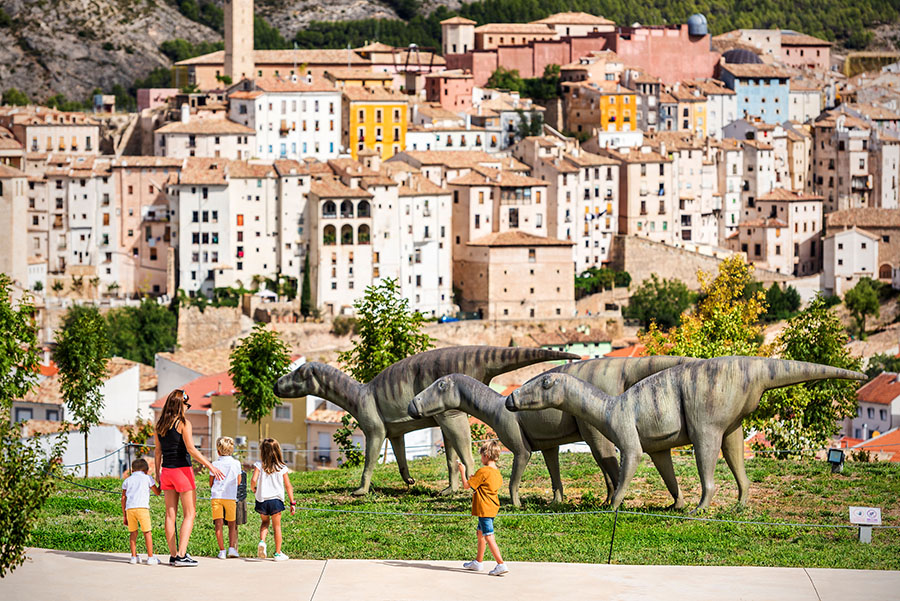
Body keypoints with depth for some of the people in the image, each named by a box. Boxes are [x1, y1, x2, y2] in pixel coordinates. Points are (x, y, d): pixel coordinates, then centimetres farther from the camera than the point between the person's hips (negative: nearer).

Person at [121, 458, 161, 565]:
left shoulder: (127, 480, 23)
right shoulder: (147, 478, 16)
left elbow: (123, 498, 19)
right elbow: (157, 492, 22)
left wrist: (124, 515, 22)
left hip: (129, 508, 3)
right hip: (142, 507, -3)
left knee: (133, 532, 14)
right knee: (147, 532, 2)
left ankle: (134, 556, 14)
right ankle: (150, 557, 1)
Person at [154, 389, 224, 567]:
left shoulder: (160, 425, 8)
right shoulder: (183, 423, -11)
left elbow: (157, 451, 13)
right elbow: (191, 449, -17)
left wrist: (158, 472, 21)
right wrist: (210, 466, -14)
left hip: (166, 471, 6)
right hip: (182, 470, -6)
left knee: (170, 514, 9)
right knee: (190, 513, 0)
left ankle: (173, 555, 10)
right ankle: (181, 555, -9)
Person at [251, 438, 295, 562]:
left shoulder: (259, 465, -6)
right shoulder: (282, 467, -1)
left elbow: (254, 480, -17)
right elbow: (288, 486, 1)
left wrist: (253, 489, 7)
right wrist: (292, 503, 7)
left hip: (261, 500, 0)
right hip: (276, 500, 0)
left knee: (265, 522, 23)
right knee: (277, 526, 11)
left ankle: (262, 541, -3)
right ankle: (278, 553, 13)